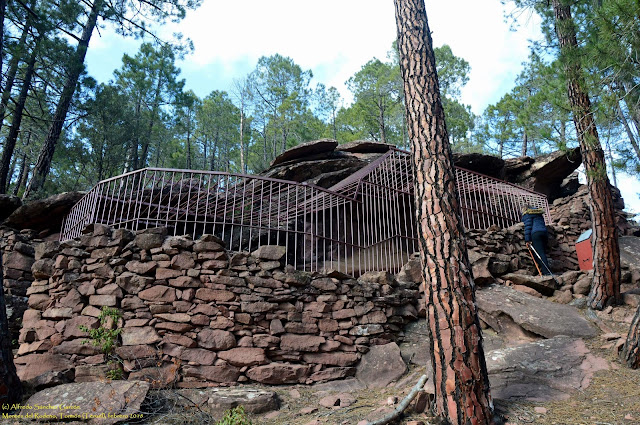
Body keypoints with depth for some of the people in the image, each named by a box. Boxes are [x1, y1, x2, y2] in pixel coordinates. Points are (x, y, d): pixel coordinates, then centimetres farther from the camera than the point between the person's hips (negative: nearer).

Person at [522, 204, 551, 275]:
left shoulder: (527, 215, 7)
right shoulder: (539, 214, 30)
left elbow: (527, 227, -3)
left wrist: (527, 240, -7)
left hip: (535, 234, -7)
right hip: (544, 233, 7)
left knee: (540, 253, -13)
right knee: (542, 253, 6)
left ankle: (547, 272, -22)